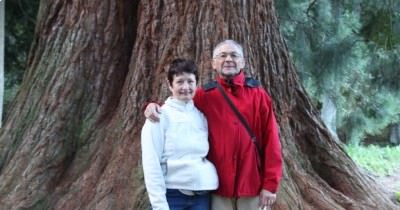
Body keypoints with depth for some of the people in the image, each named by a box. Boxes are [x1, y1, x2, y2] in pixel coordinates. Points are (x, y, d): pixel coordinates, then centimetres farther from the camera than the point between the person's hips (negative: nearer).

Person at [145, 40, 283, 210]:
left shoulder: (258, 94, 1)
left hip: (253, 184, -1)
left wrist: (270, 184, -7)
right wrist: (153, 106, -7)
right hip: (219, 185, 1)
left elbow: (271, 141, -2)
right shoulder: (204, 96, 4)